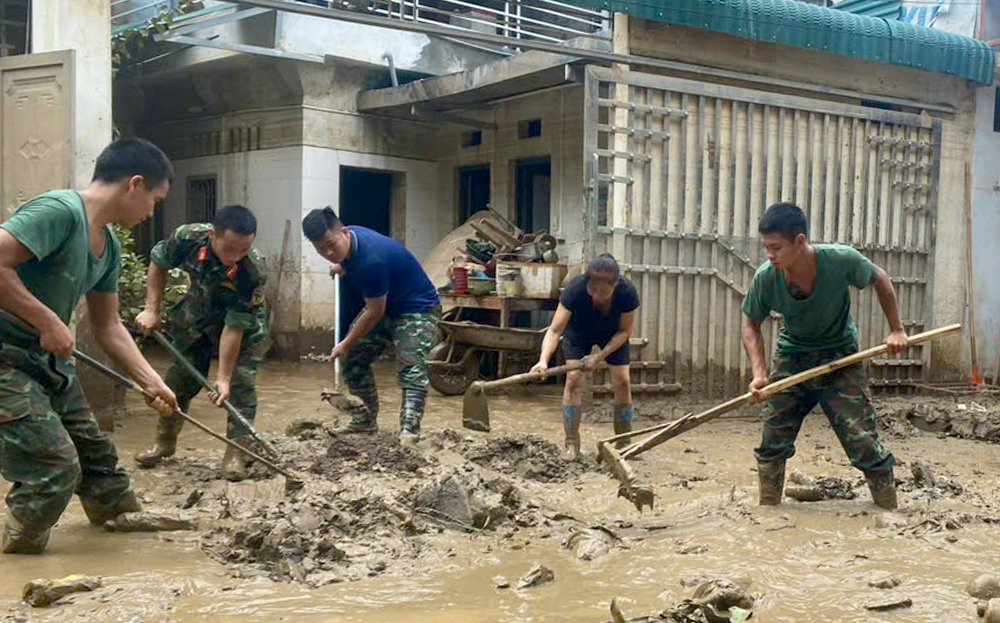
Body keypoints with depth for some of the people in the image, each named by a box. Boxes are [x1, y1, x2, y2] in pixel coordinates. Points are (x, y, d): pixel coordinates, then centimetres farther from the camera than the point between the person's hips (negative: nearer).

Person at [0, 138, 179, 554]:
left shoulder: (109, 247, 8)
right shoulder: (59, 210, -22)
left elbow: (108, 327, 14)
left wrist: (152, 382, 8)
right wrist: (48, 321, -24)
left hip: (48, 359, 9)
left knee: (94, 451, 17)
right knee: (56, 466, -8)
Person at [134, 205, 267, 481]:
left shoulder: (252, 271, -39)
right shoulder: (187, 238, -32)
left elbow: (234, 327, -33)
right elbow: (158, 263, -8)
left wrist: (223, 378, -30)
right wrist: (152, 309, -12)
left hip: (243, 322, -3)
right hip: (197, 316, 3)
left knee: (241, 383, -14)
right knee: (179, 377, 10)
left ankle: (236, 452, -4)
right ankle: (164, 442, 27)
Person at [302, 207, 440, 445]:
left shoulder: (371, 260, -35)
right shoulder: (348, 242, -7)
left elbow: (375, 312, -25)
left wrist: (346, 344, -16)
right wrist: (343, 269, 6)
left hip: (417, 308, -10)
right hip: (383, 305, 10)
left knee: (410, 367, -27)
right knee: (353, 359, 7)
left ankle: (409, 429, -32)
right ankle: (365, 420, 18)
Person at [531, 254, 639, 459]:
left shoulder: (627, 292, -35)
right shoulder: (575, 289, -39)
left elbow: (624, 331, -19)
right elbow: (555, 329, -40)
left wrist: (600, 356, -27)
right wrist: (543, 360, -55)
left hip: (613, 334, 1)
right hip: (579, 331, -1)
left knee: (622, 382, -5)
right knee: (574, 378, -15)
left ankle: (624, 444, 10)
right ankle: (572, 444, -9)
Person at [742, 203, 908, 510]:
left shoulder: (842, 260, -24)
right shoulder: (765, 278, -19)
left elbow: (880, 280, -2)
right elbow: (751, 326, -3)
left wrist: (896, 329, -5)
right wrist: (759, 374, -16)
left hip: (840, 358, -2)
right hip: (790, 359, 2)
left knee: (862, 441, -7)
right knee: (771, 443, 2)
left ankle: (890, 513, 9)